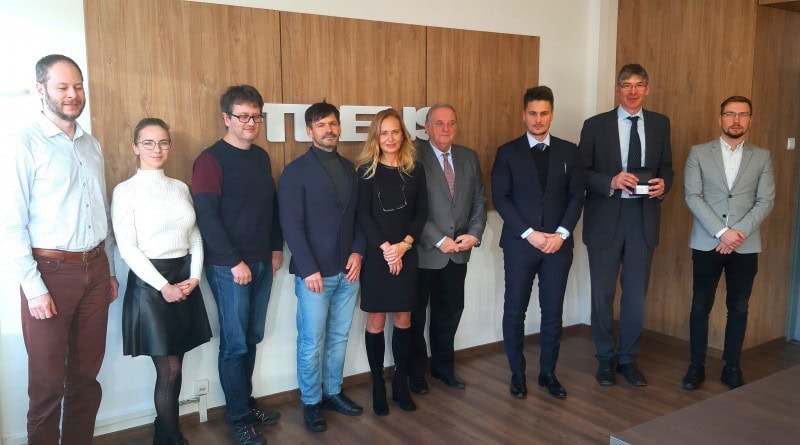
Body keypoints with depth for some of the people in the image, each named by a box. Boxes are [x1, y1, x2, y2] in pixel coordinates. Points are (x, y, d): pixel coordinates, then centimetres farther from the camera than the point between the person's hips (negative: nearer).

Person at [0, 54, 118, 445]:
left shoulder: (92, 145, 11)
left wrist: (109, 270, 14)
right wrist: (34, 288, -13)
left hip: (95, 270, 6)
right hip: (51, 271, -5)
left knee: (86, 375, 14)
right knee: (48, 381, 7)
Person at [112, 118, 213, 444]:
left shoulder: (180, 188, 10)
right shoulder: (126, 191, -6)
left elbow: (195, 237, 10)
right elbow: (127, 248, -11)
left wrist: (194, 277, -4)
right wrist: (162, 286, -14)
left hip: (185, 280, 5)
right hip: (150, 283, -5)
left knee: (174, 368, 11)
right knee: (169, 370, -1)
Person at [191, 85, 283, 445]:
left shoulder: (261, 156, 11)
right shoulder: (211, 159, -10)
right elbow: (206, 215, -15)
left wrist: (276, 247, 12)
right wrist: (234, 261, -15)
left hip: (262, 262, 6)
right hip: (228, 266, -6)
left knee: (252, 338, 13)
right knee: (235, 344, 2)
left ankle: (247, 402, 28)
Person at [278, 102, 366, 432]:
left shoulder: (349, 169, 11)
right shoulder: (296, 171, -6)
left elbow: (358, 215, 13)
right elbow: (291, 225, -12)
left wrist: (358, 251, -1)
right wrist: (308, 269, -16)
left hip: (347, 270, 5)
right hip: (314, 272, -5)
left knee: (338, 337, 15)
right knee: (311, 342, 5)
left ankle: (333, 392, 31)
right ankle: (311, 402, 21)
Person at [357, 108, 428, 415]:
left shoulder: (415, 170, 6)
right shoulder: (367, 170, -2)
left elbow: (422, 212, 3)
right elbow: (363, 215, -7)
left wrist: (404, 244, -10)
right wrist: (385, 248, -15)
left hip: (406, 256, 3)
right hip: (375, 256, -2)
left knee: (403, 321, 8)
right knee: (376, 323, 3)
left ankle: (401, 384, 22)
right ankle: (378, 386, 17)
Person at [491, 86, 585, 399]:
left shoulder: (569, 151, 7)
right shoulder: (508, 152, 1)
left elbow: (577, 196, 4)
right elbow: (500, 198, -6)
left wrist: (562, 233, -10)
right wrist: (529, 233, -14)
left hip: (558, 243, 2)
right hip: (519, 244, -2)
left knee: (553, 311, 8)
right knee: (515, 311, 4)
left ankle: (548, 373, 23)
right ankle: (517, 373, 20)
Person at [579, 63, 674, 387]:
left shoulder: (660, 124, 7)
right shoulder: (595, 125, -2)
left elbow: (666, 167, 11)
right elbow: (581, 173, -4)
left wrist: (663, 184, -11)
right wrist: (612, 182, -21)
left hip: (643, 218, 2)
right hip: (605, 218, -2)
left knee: (636, 295, 9)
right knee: (603, 294, 8)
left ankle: (629, 359, 25)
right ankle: (605, 359, 24)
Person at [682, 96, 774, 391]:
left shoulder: (762, 157, 7)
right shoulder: (699, 153, 2)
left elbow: (766, 201, 0)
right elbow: (692, 196, -6)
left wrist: (739, 232, -14)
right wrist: (722, 231, -15)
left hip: (746, 246, 2)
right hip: (707, 243, -1)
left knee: (738, 309, 9)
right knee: (701, 307, 5)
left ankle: (732, 367, 22)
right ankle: (697, 366, 17)